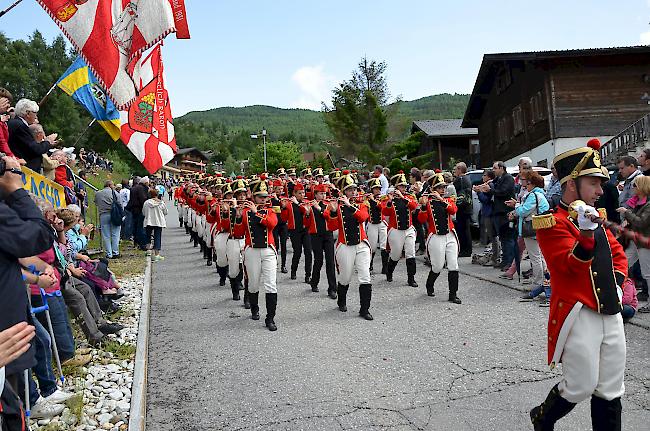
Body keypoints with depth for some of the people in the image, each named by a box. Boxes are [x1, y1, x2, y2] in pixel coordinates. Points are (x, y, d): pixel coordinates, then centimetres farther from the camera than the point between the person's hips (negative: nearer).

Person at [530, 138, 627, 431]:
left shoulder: (594, 218, 14)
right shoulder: (553, 223, -12)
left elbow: (618, 254, 24)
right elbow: (570, 266, -23)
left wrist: (616, 284, 8)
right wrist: (585, 235, -39)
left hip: (611, 313, 8)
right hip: (579, 316, -8)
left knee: (610, 392, 13)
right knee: (581, 388, 1)